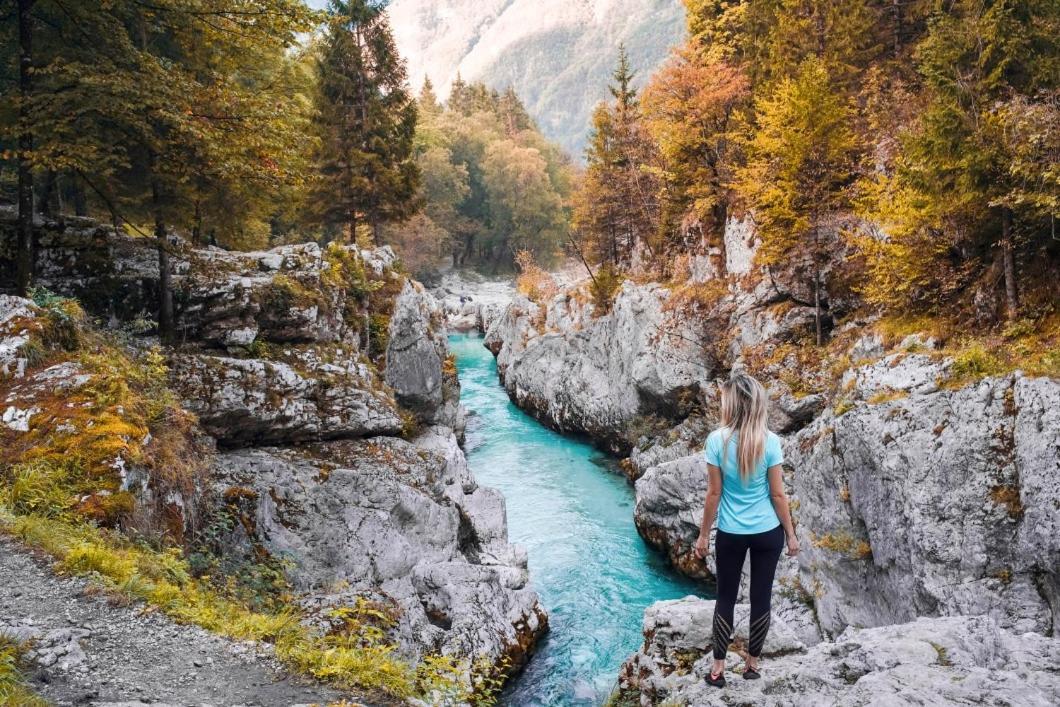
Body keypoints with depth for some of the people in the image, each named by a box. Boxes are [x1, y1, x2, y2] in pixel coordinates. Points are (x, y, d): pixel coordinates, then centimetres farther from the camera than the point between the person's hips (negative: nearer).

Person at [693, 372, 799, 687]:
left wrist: (703, 534, 2)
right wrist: (790, 534, 6)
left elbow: (714, 493, -9)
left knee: (725, 598, 13)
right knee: (761, 598, 13)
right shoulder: (770, 442, -12)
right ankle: (752, 664, 27)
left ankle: (718, 668, 19)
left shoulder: (717, 440, -15)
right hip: (768, 533, 1)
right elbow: (777, 494, -7)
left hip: (731, 534, -1)